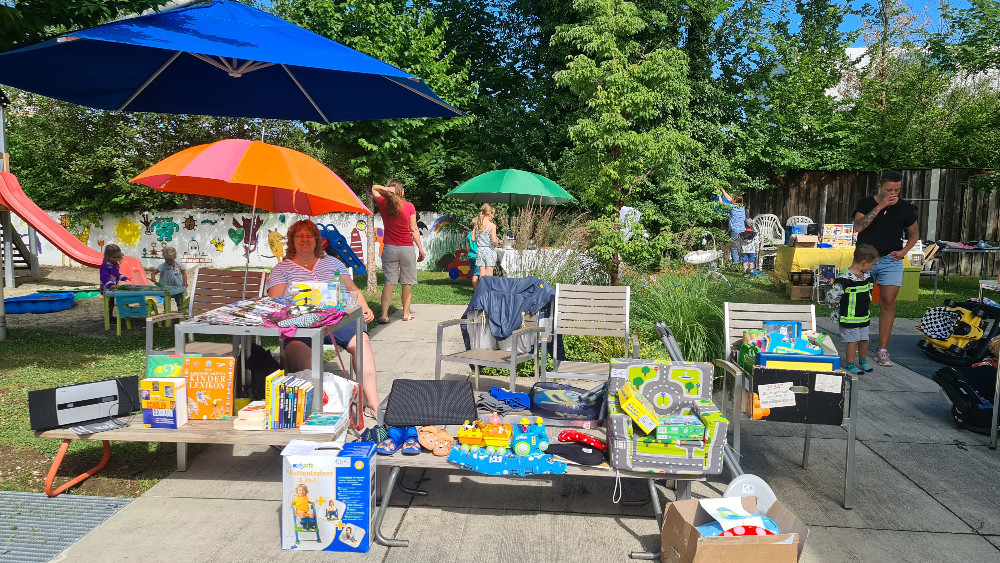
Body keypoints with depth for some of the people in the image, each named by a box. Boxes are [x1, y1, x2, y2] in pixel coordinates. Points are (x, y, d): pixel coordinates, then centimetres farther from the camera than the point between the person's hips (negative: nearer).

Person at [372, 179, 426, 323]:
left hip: (389, 248, 2)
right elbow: (414, 230, -4)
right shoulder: (409, 206, -5)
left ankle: (384, 315, -4)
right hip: (406, 249, -2)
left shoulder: (383, 204, 1)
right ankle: (406, 314, 16)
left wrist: (386, 189, -1)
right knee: (407, 282, 9)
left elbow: (373, 188, 19)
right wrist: (421, 249, 3)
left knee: (389, 282, 3)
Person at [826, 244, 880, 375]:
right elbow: (832, 296, -22)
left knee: (864, 339, 15)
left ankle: (863, 361, 33)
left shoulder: (867, 276, 5)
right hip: (850, 318, -7)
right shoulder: (845, 278, -24)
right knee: (853, 341, -1)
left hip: (864, 316, 7)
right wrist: (840, 309, -8)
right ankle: (850, 364, 12)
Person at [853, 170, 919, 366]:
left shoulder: (905, 208, 4)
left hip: (891, 261, 1)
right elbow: (858, 227, -16)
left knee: (888, 304, -4)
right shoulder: (866, 203, 0)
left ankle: (882, 350, 2)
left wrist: (904, 251, -2)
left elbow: (913, 235, 16)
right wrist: (880, 207, -19)